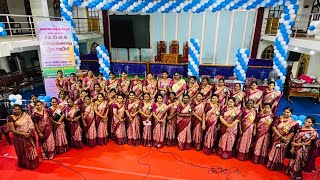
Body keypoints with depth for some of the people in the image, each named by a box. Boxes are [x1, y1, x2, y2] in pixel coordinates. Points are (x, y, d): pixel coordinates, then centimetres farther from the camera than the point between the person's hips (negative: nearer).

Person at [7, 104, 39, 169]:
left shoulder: (25, 115, -2)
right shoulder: (10, 118, -10)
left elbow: (31, 124, -1)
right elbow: (13, 130, -12)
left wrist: (29, 133, -16)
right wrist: (23, 134, -20)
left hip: (29, 137, 2)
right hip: (19, 138, -2)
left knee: (31, 150, 13)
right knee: (22, 152, 14)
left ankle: (33, 163, 34)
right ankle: (24, 164, 36)